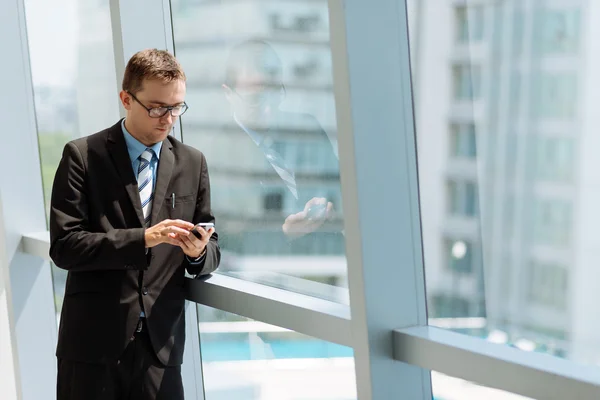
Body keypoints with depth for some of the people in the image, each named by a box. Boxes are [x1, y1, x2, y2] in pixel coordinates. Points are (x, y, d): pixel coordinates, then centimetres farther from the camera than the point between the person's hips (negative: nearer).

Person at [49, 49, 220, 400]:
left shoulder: (192, 163, 10)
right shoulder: (83, 156, -1)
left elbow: (212, 252, 12)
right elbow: (64, 246, -10)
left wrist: (199, 252, -12)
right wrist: (143, 238, -20)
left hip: (162, 344, 3)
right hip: (94, 343, -3)